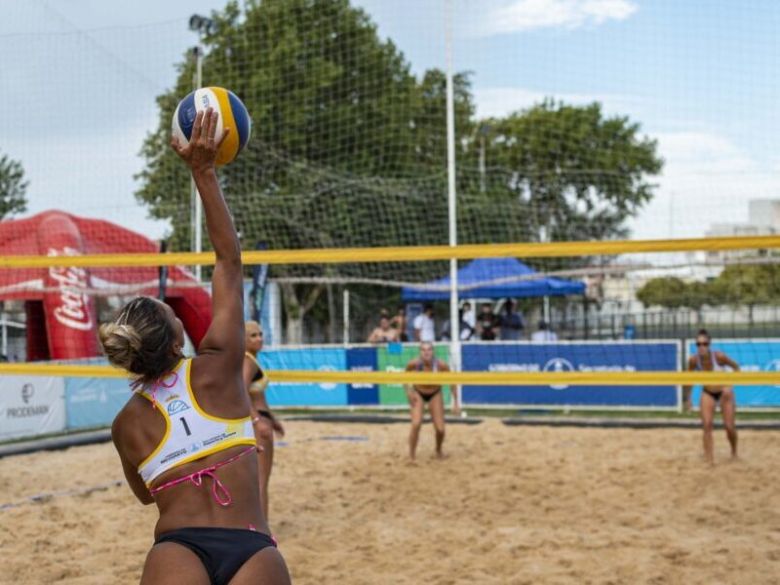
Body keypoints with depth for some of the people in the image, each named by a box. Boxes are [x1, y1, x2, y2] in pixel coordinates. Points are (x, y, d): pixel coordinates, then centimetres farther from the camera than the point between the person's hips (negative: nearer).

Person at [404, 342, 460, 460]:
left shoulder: (441, 365, -27)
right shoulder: (414, 364, -27)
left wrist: (456, 403, -12)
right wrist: (408, 391, -20)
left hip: (435, 395, 1)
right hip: (418, 394, -1)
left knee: (440, 429, -4)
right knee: (416, 424, -23)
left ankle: (439, 450, 30)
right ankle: (411, 455, -4)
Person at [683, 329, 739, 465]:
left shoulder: (719, 356, -27)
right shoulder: (693, 360, -19)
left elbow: (736, 367, -10)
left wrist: (729, 385, -17)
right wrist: (687, 399, 1)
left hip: (724, 392, -2)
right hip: (708, 393, 2)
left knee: (730, 427, -1)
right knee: (707, 425, -16)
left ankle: (734, 453, 29)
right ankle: (709, 458, -11)